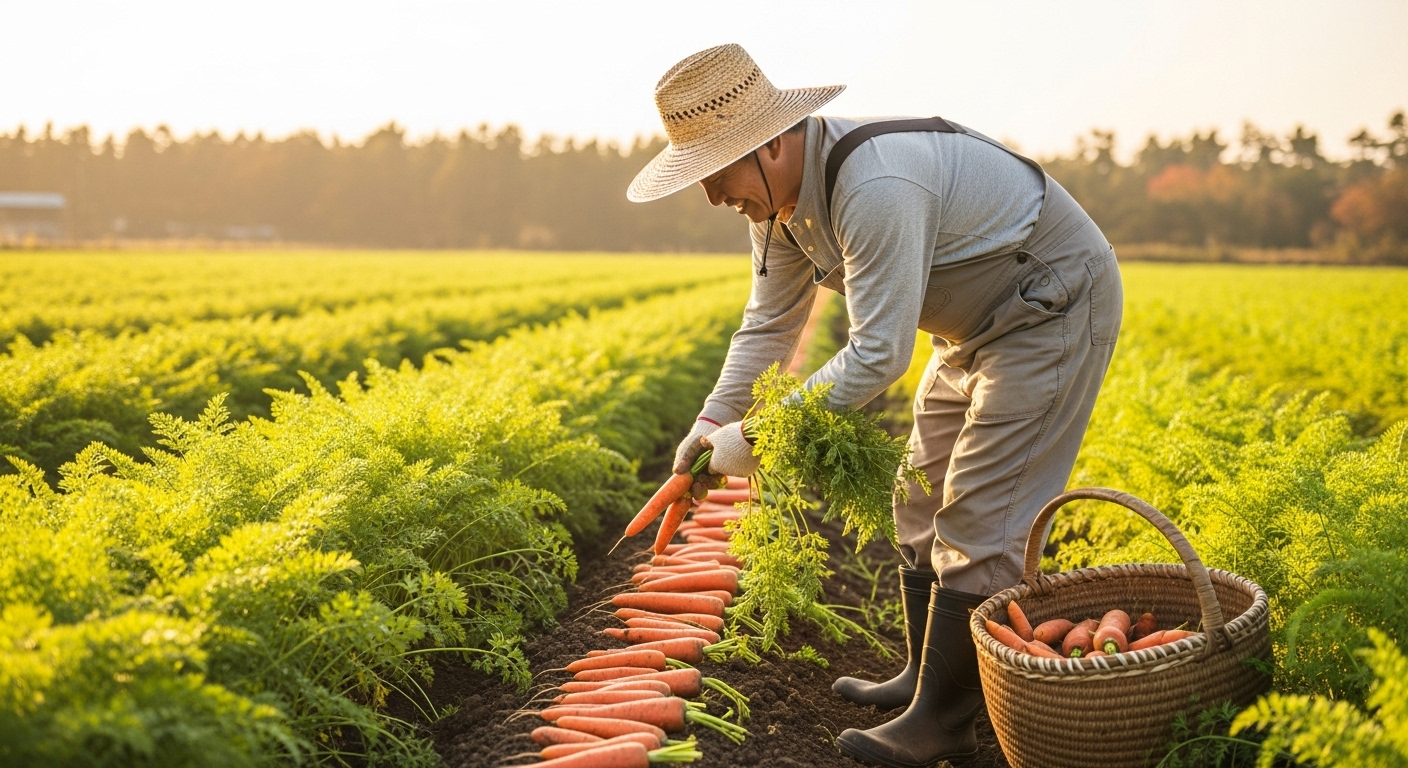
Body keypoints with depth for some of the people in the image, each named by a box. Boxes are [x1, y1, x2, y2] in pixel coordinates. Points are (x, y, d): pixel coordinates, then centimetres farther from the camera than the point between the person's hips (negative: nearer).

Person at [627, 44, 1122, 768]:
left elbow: (878, 354, -34)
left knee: (977, 519, -9)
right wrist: (713, 421, -6)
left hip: (1055, 307, -10)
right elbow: (770, 326, 6)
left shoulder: (875, 187, -35)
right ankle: (927, 677, 26)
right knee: (924, 500, 14)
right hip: (979, 324, 10)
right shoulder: (779, 197, -4)